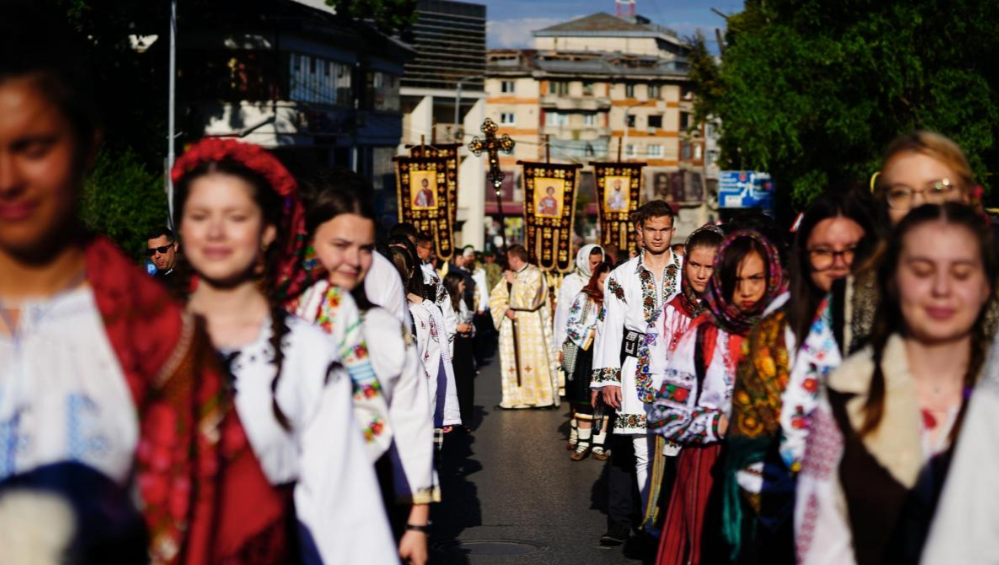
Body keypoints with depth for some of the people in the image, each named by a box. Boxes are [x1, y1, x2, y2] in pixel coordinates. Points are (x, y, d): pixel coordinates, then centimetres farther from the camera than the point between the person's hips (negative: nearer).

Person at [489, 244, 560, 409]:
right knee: (513, 361, 2)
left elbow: (530, 299, -15)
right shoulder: (509, 276, 13)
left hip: (530, 326, -6)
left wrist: (514, 283, -9)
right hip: (511, 328, 6)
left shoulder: (534, 274, -5)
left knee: (533, 361, -8)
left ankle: (540, 396, -5)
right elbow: (496, 298, 11)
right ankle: (515, 397, 4)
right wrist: (506, 309, -8)